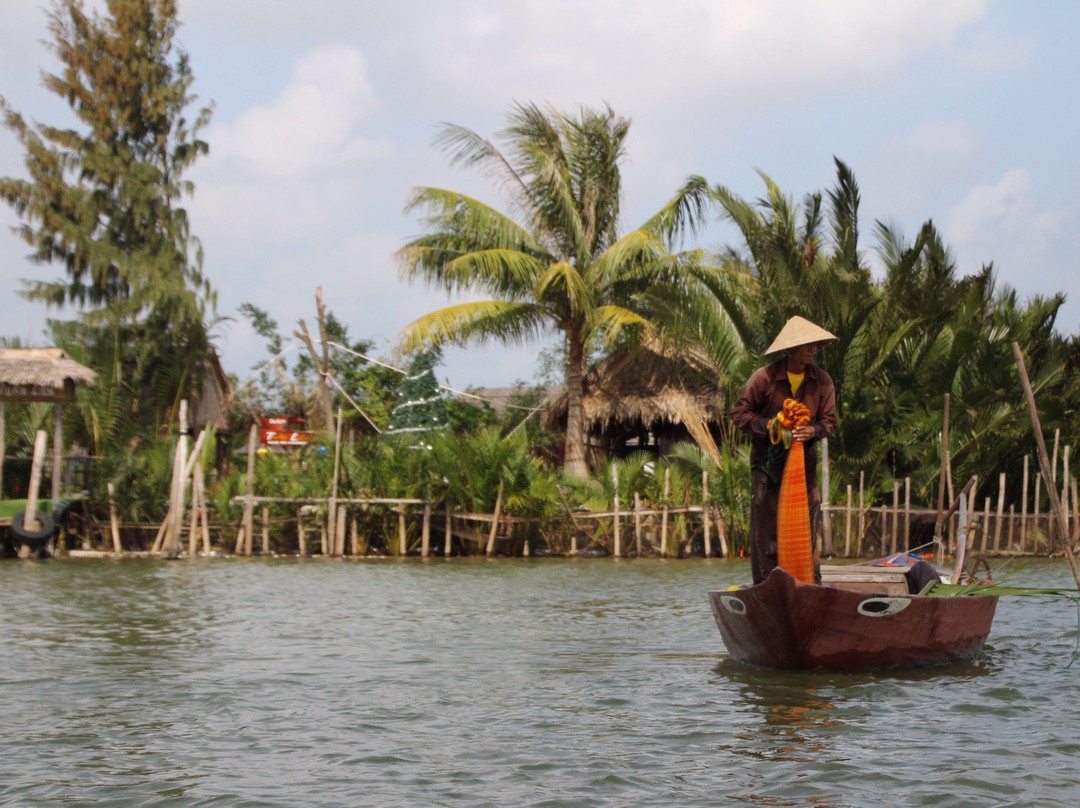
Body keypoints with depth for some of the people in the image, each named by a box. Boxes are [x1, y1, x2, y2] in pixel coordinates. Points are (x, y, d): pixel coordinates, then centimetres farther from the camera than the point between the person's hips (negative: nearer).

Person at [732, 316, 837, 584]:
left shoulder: (822, 380, 0)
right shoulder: (764, 377, -10)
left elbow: (829, 421, 3)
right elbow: (739, 413, -4)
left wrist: (813, 430, -18)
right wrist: (768, 424, -18)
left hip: (804, 462, 3)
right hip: (768, 462, -3)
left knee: (809, 524, 1)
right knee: (765, 524, -1)